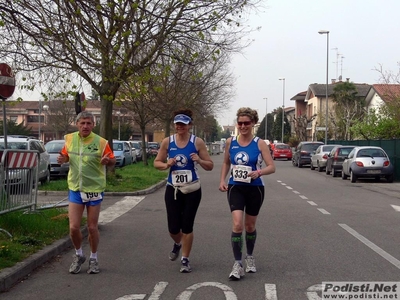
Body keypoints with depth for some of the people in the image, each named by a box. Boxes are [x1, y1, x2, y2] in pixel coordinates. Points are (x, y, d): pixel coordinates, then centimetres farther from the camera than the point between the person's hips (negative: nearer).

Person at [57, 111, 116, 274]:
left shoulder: (101, 142, -12)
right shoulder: (69, 139, -2)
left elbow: (112, 161, -4)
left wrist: (107, 160, -27)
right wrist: (62, 159, -9)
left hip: (94, 189, -2)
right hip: (75, 189, 2)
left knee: (92, 227, 7)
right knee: (74, 227, 0)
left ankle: (93, 259, 27)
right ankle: (78, 255, 26)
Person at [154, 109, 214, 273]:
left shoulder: (197, 142, -5)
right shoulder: (167, 141, -1)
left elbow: (210, 166, 0)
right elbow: (157, 162, 7)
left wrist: (199, 160, -21)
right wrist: (166, 164, -14)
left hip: (192, 190, -1)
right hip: (172, 189, 2)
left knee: (187, 227, 1)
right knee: (173, 228, 4)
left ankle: (185, 260, 19)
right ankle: (177, 244, 40)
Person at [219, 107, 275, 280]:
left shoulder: (259, 144, -7)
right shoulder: (230, 142, 1)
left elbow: (272, 167, -10)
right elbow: (226, 163, 16)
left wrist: (260, 172, -29)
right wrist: (222, 181, 3)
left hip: (255, 189, 0)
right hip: (235, 188, 1)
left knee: (250, 226, 14)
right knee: (237, 224, -16)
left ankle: (250, 257, 38)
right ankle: (237, 264, -8)